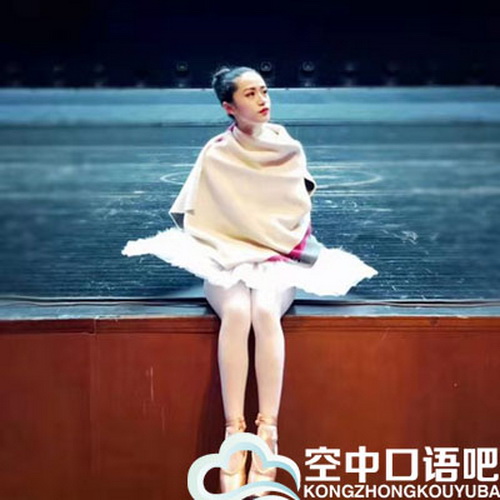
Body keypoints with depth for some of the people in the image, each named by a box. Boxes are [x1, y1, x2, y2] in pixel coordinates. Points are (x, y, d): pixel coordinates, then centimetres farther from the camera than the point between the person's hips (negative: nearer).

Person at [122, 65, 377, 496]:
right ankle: (234, 432, -35)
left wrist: (288, 246, 3)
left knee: (265, 311, -34)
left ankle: (268, 434, -36)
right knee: (237, 311, -36)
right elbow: (189, 216, 5)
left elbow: (298, 212, 15)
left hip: (278, 261, 1)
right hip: (227, 260, -1)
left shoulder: (289, 150, 8)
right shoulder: (215, 154, 4)